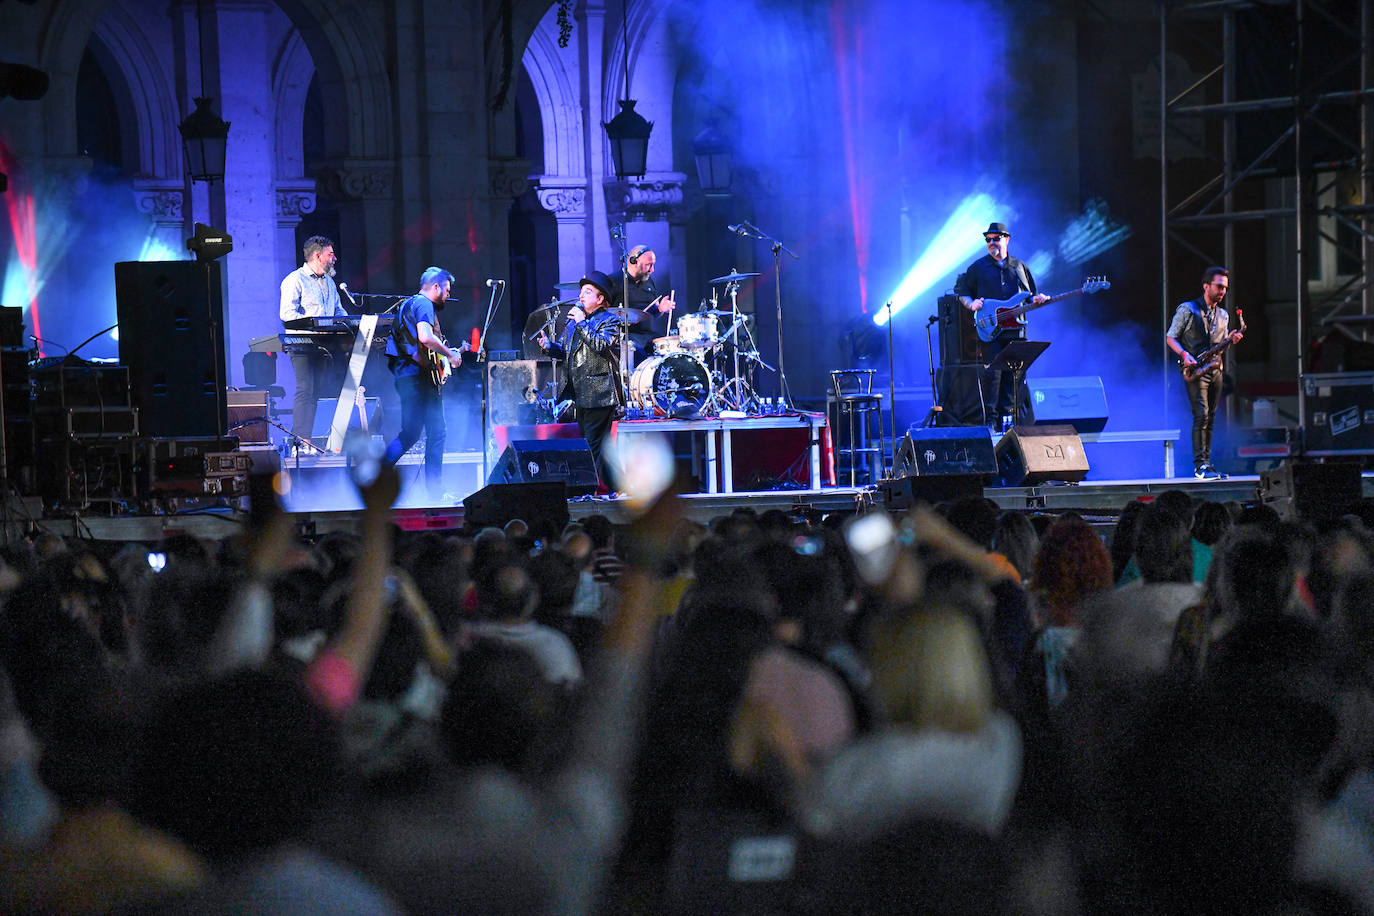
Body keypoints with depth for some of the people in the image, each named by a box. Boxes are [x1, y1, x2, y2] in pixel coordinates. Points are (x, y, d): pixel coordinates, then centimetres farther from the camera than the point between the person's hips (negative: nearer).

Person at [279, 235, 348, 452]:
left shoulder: (329, 282, 21)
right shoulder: (295, 280, -5)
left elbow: (338, 310, 28)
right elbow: (288, 313, -15)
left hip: (323, 345, 8)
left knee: (317, 391, 3)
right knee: (306, 390, -14)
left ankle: (300, 436, 5)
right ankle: (301, 441, -16)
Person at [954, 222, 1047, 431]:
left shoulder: (1019, 267, 15)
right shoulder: (978, 267, 7)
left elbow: (1031, 296, 20)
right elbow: (962, 292, 11)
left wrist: (1037, 300, -3)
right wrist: (971, 304, -9)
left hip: (1015, 331, 3)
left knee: (1012, 377, 2)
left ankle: (1007, 419, 9)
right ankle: (991, 421, -7)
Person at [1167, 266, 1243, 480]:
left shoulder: (1223, 315, 16)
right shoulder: (1187, 310, -3)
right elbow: (1170, 338, -2)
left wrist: (1231, 339, 1)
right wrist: (1184, 355, -18)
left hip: (1216, 371, 7)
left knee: (1210, 418, 7)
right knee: (1201, 415, -15)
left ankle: (1206, 464, 11)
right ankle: (1200, 466, -17)